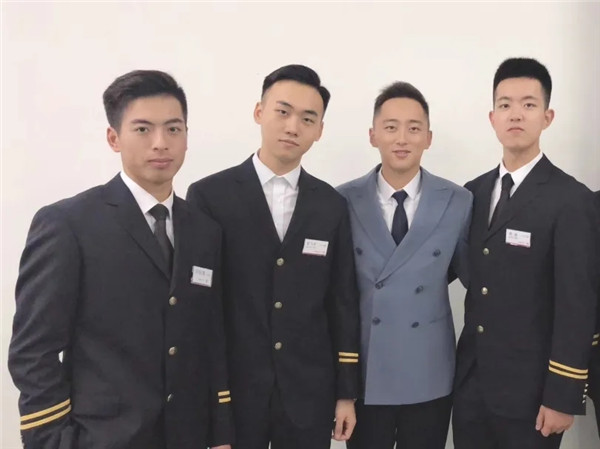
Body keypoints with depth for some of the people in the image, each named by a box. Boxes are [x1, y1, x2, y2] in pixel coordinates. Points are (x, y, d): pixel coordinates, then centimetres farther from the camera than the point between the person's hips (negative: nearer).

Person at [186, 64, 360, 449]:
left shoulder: (332, 205, 3)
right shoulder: (209, 196, -6)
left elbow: (343, 304, 5)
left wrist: (347, 393, 5)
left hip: (310, 394, 3)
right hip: (232, 391, -2)